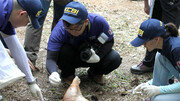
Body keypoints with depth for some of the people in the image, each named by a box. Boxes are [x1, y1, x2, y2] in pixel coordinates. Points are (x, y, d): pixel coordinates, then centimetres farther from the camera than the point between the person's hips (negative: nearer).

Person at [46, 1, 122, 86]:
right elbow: (50, 58, -34)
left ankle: (96, 73, 8)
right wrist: (53, 73, -56)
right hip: (70, 59, -1)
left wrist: (99, 55, -30)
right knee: (64, 50, -34)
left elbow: (109, 42, -11)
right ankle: (67, 74, -1)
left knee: (115, 58, -25)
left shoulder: (98, 21, -28)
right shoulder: (59, 30, -31)